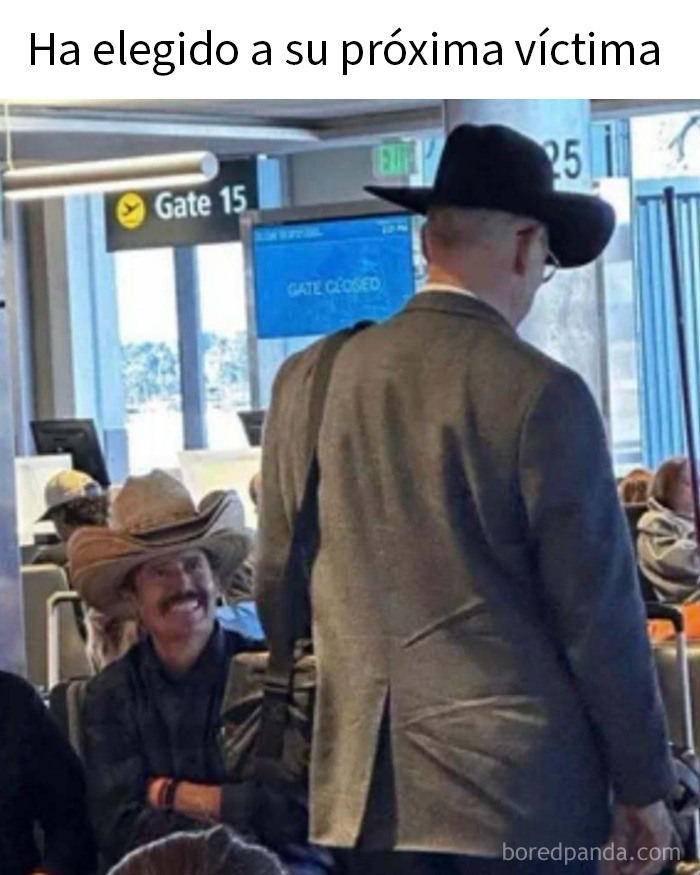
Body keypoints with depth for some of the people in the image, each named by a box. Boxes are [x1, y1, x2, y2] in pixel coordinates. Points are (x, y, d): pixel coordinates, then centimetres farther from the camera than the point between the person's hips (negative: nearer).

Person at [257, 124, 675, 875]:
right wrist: (642, 783, 2)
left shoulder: (307, 380, 3)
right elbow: (598, 608, -8)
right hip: (520, 786, -5)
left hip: (368, 785, 5)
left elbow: (277, 587, 10)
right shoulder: (539, 393, -12)